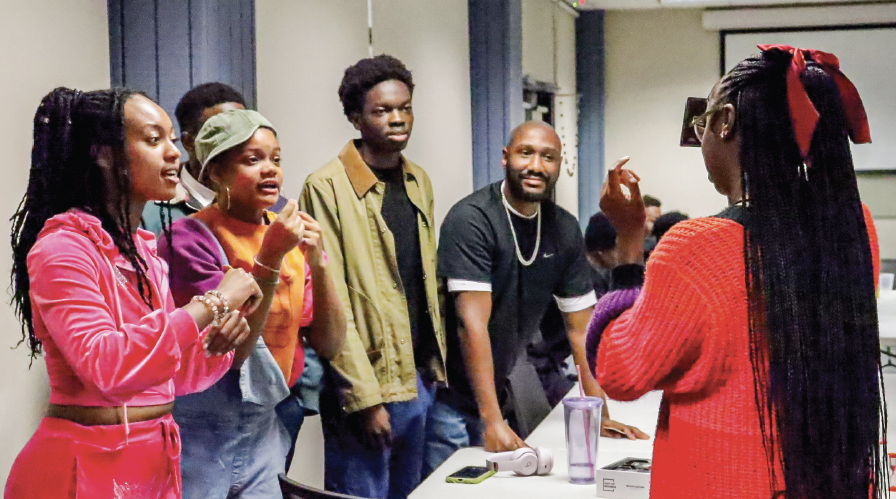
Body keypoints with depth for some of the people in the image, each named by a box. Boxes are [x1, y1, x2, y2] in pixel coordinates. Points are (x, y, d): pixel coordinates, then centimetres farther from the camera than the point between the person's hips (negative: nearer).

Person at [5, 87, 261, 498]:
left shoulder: (146, 254, 12)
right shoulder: (62, 248, -14)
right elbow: (106, 366, -28)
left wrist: (216, 347, -6)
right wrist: (210, 305, -24)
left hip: (158, 464, 8)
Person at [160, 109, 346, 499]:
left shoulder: (288, 235, 3)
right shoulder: (192, 236, -13)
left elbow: (329, 345, -1)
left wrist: (317, 263, -15)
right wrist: (269, 259, -25)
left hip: (264, 430, 5)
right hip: (199, 435, -5)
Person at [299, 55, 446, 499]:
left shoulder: (419, 182, 12)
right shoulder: (327, 188, -11)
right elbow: (331, 304, -14)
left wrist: (436, 366, 9)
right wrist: (365, 396, -16)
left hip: (419, 379, 7)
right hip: (366, 384, -7)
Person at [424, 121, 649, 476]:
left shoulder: (564, 229, 1)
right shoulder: (471, 219, -19)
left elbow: (581, 327, 4)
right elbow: (472, 324, -25)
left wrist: (600, 415, 0)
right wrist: (493, 421, -30)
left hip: (494, 391, 6)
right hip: (447, 395, -6)